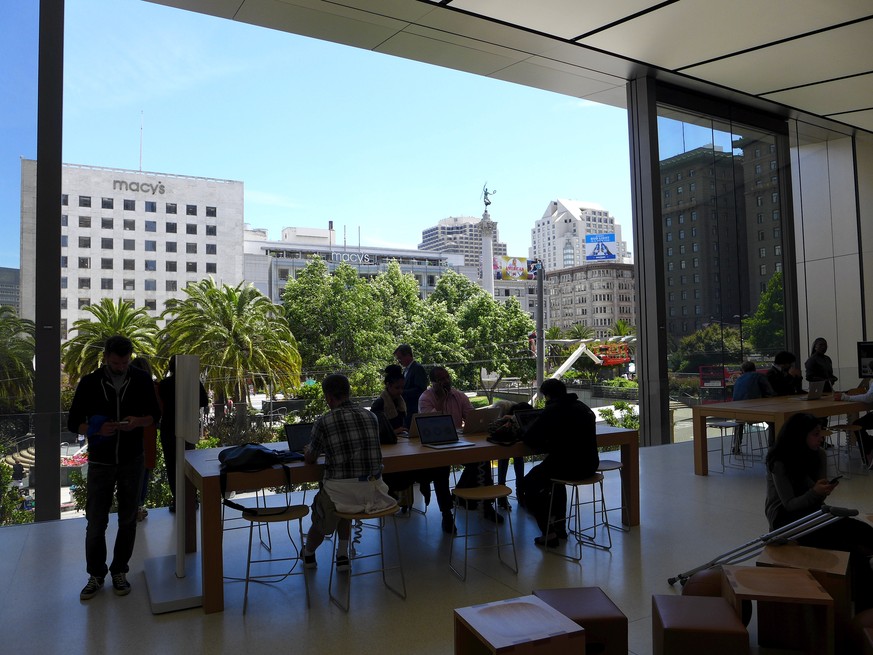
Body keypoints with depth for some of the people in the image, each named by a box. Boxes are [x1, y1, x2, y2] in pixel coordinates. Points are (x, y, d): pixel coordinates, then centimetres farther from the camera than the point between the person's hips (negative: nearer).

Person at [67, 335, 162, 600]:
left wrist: (138, 422, -19)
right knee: (95, 523, 4)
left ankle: (119, 571, 27)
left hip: (132, 461, 1)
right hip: (100, 463, -1)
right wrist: (97, 429, -23)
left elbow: (155, 414, 3)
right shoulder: (89, 383, -8)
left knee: (128, 520, 10)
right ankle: (96, 575, 24)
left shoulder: (141, 380, -5)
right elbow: (73, 423, -3)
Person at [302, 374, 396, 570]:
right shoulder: (371, 417, 5)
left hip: (340, 490, -4)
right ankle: (343, 555, 37)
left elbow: (310, 459, 9)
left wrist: (307, 451, 34)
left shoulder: (323, 423, -7)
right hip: (374, 490, 4)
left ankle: (308, 554, 53)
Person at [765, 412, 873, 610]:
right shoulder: (780, 463, -16)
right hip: (785, 518, -7)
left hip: (809, 511, 7)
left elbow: (818, 497, 4)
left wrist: (824, 491, -21)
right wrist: (814, 493, -32)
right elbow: (789, 504, -15)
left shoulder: (819, 455, 1)